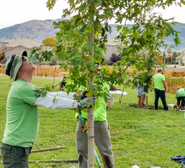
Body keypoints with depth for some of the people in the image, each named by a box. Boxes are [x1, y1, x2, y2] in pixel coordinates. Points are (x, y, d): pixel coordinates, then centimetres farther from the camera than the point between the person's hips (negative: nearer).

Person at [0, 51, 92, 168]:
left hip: (20, 146, 10)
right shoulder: (22, 88, -19)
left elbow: (50, 95, 16)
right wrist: (79, 104, -10)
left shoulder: (24, 86, 14)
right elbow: (53, 102, -19)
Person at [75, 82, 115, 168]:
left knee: (105, 150, 7)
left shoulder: (103, 85, -9)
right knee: (82, 150, 6)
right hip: (83, 119, 4)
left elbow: (102, 106, -14)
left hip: (98, 120, -3)